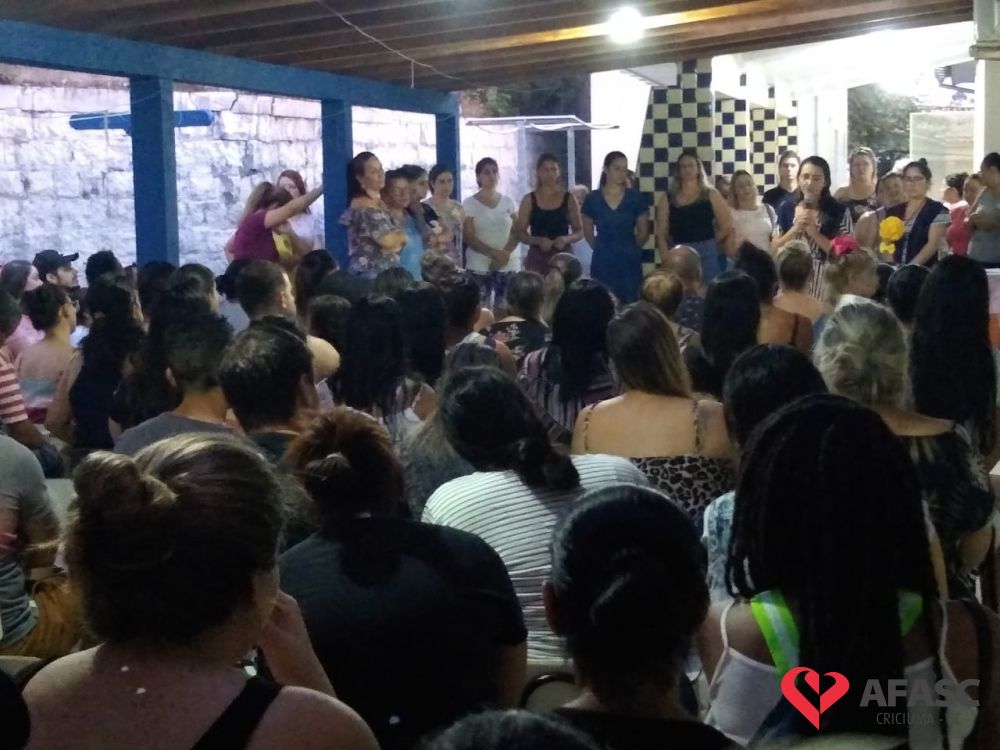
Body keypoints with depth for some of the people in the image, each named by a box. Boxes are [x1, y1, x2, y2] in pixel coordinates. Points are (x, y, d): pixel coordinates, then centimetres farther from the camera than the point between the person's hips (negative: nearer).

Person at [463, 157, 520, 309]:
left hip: (508, 265, 2)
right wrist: (495, 253, -16)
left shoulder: (508, 201, 10)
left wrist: (505, 254, -12)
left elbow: (516, 233, 7)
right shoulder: (469, 204, 2)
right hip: (479, 265, -2)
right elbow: (469, 237, -5)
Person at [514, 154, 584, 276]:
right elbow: (520, 233, 2)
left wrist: (567, 239, -13)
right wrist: (538, 241, -17)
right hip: (536, 259, -1)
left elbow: (580, 231, 8)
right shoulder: (529, 200, 5)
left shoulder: (569, 199, 7)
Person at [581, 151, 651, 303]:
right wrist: (603, 249, 11)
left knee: (630, 305, -1)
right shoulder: (593, 199, 1)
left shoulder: (635, 198, 0)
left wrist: (629, 248, 11)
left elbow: (643, 232, 7)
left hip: (629, 261, 0)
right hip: (602, 262, 0)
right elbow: (588, 233, 12)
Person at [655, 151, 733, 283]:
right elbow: (661, 234, 4)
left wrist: (709, 241, 8)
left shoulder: (710, 195, 5)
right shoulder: (668, 199, 8)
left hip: (707, 254, -1)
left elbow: (727, 225, 4)